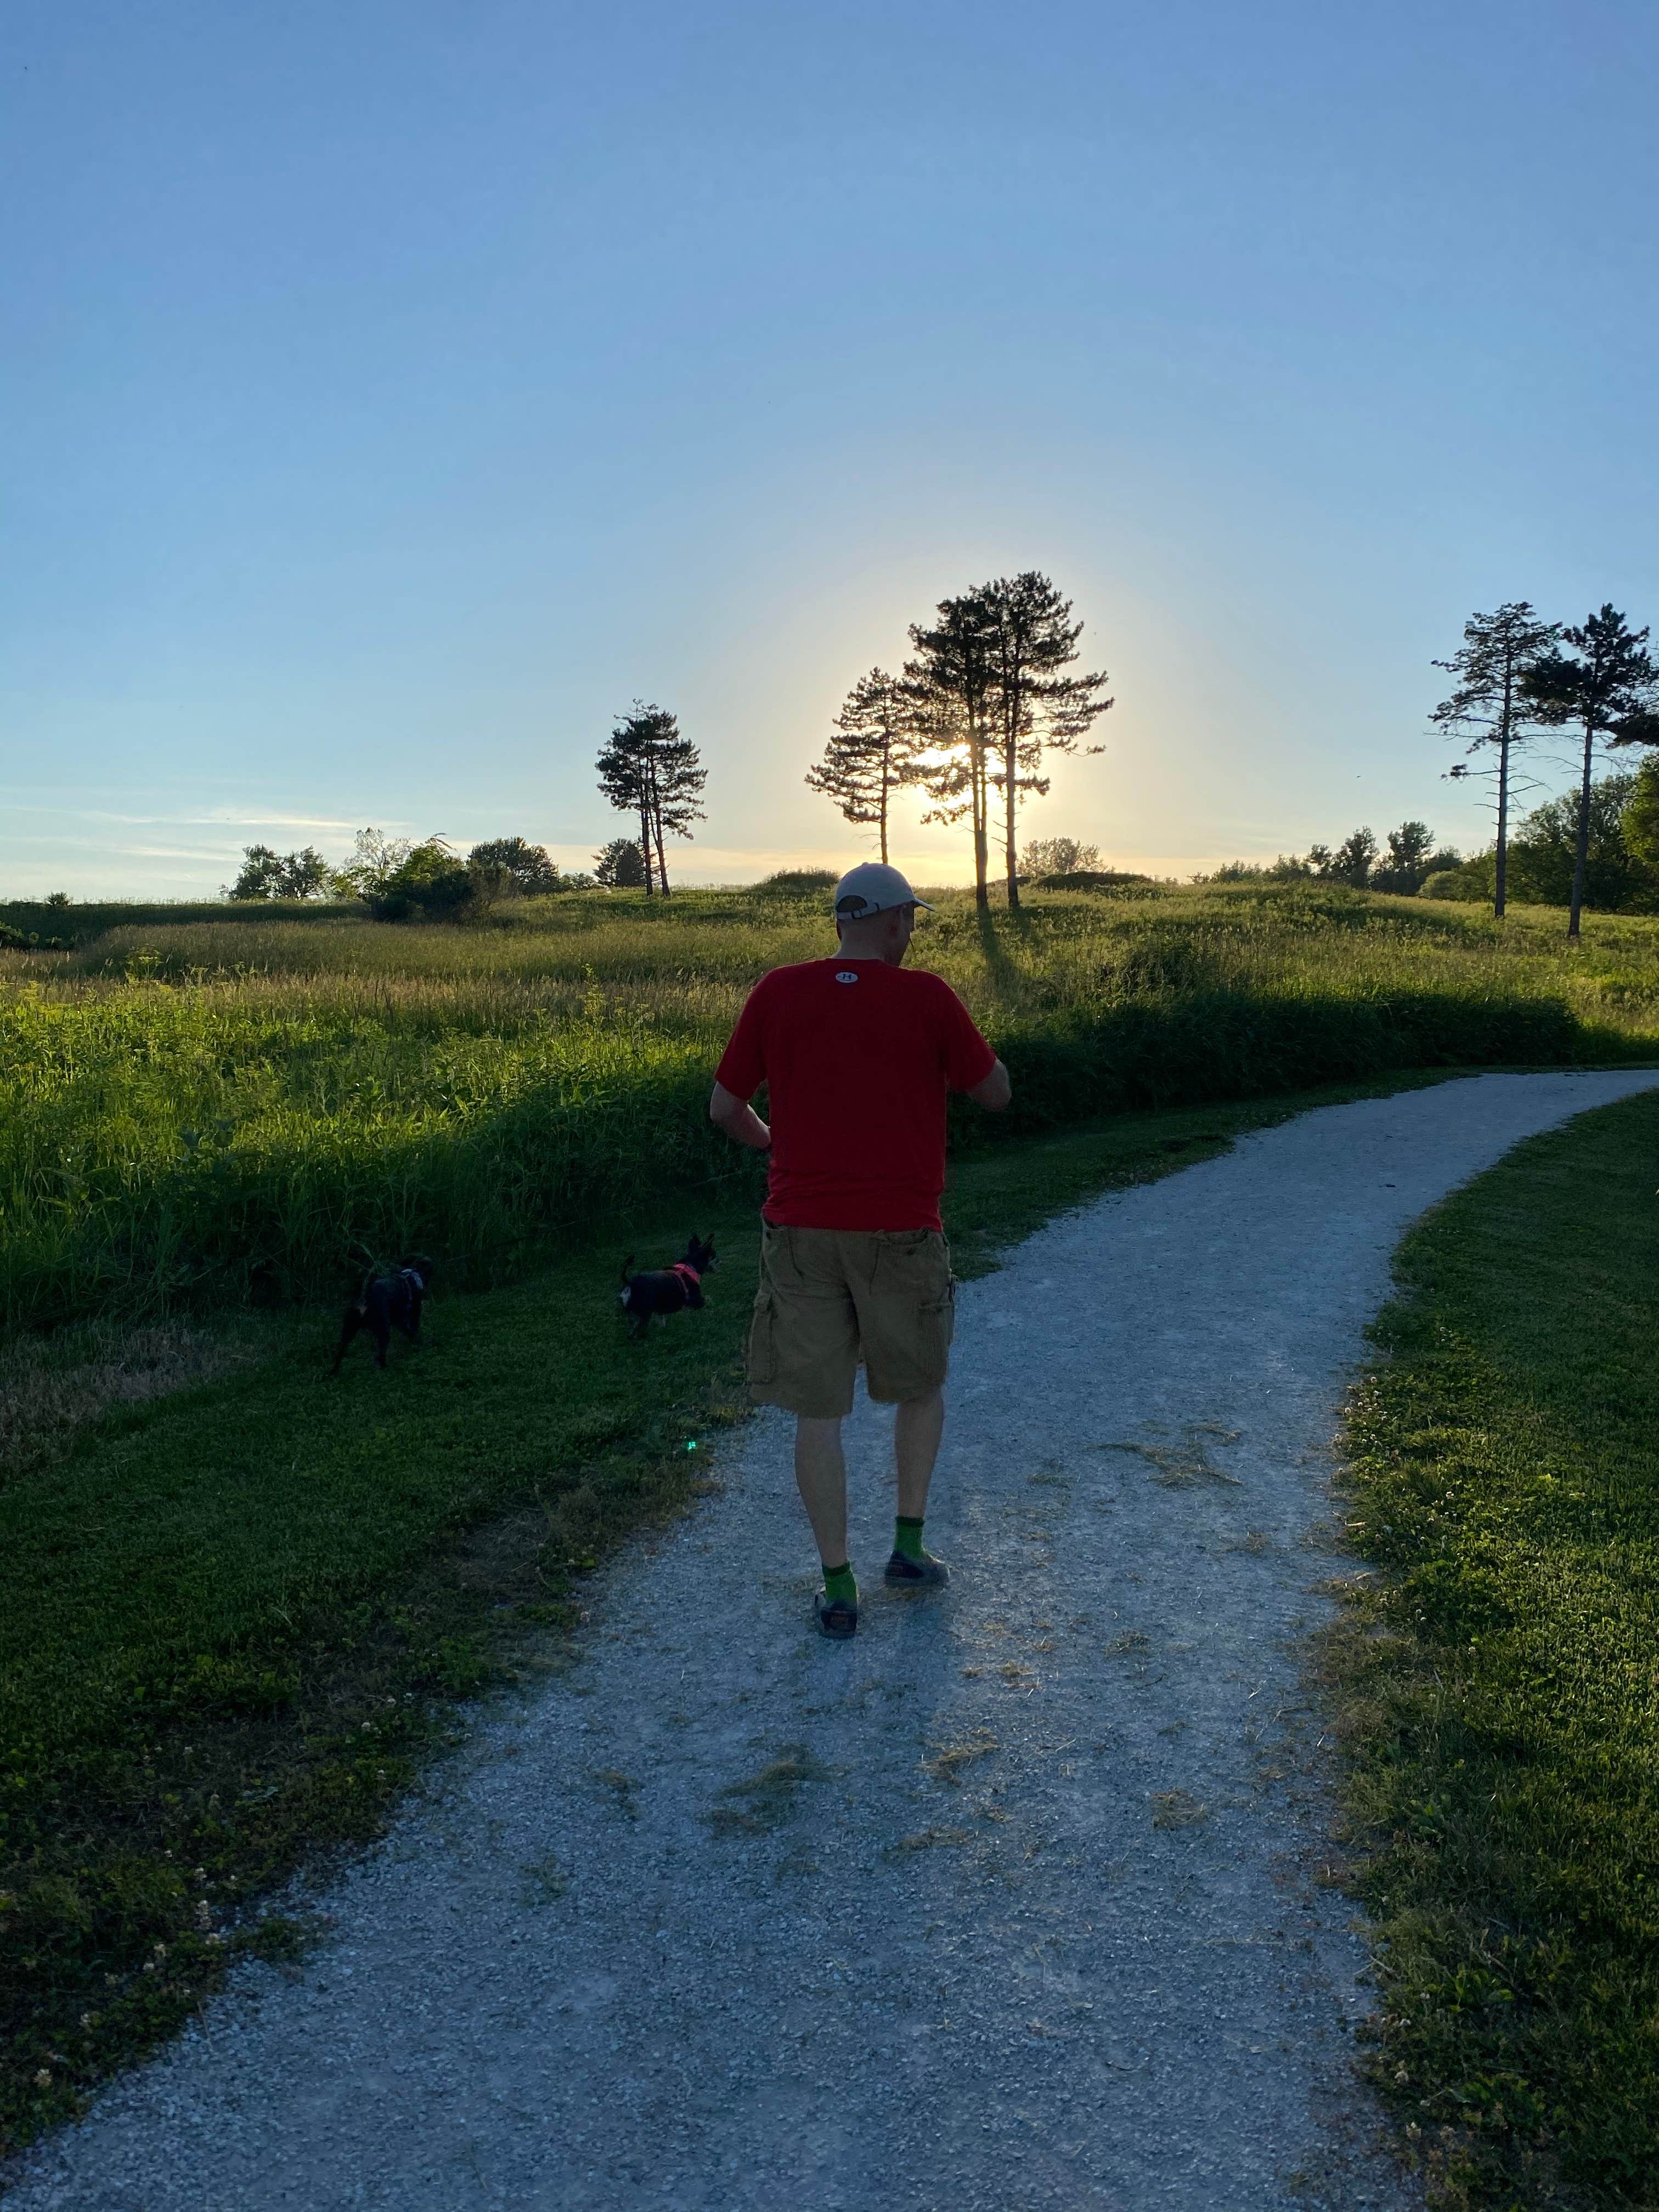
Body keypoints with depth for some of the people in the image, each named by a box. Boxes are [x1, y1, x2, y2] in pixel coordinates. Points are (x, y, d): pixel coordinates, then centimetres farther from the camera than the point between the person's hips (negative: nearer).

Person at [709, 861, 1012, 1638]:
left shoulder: (777, 993, -1)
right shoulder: (927, 997, -7)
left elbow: (724, 1108, 4)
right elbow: (996, 1093, 3)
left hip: (802, 1231, 1)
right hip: (900, 1236, -1)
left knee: (819, 1414, 9)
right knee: (922, 1387, 23)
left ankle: (837, 1588, 16)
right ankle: (909, 1544, 28)